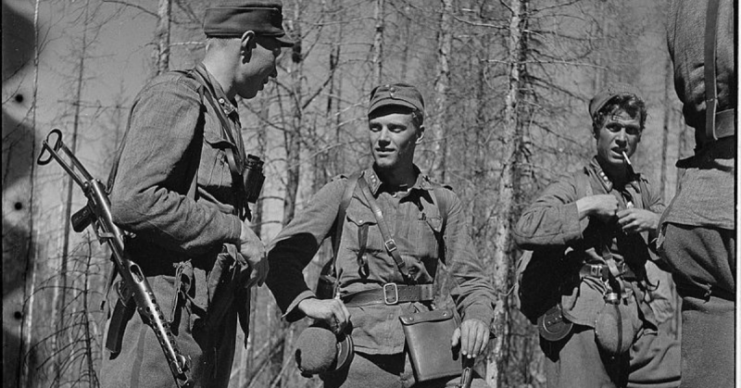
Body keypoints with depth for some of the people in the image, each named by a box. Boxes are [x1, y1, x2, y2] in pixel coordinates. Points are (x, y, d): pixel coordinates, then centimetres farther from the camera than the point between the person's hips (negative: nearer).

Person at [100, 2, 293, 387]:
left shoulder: (223, 113, 21)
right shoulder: (175, 95, -8)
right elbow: (131, 202, -20)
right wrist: (235, 231, -15)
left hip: (211, 318, 9)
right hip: (164, 316, -9)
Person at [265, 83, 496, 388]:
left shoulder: (443, 202, 14)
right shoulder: (341, 193, 8)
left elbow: (472, 281, 15)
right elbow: (280, 256, 1)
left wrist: (477, 317, -7)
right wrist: (308, 301, -18)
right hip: (362, 345, -2)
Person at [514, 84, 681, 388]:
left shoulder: (643, 191, 19)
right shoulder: (573, 187, 2)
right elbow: (525, 230, -15)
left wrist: (655, 222, 0)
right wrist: (587, 206, -14)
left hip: (642, 324, 5)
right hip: (585, 326, -4)